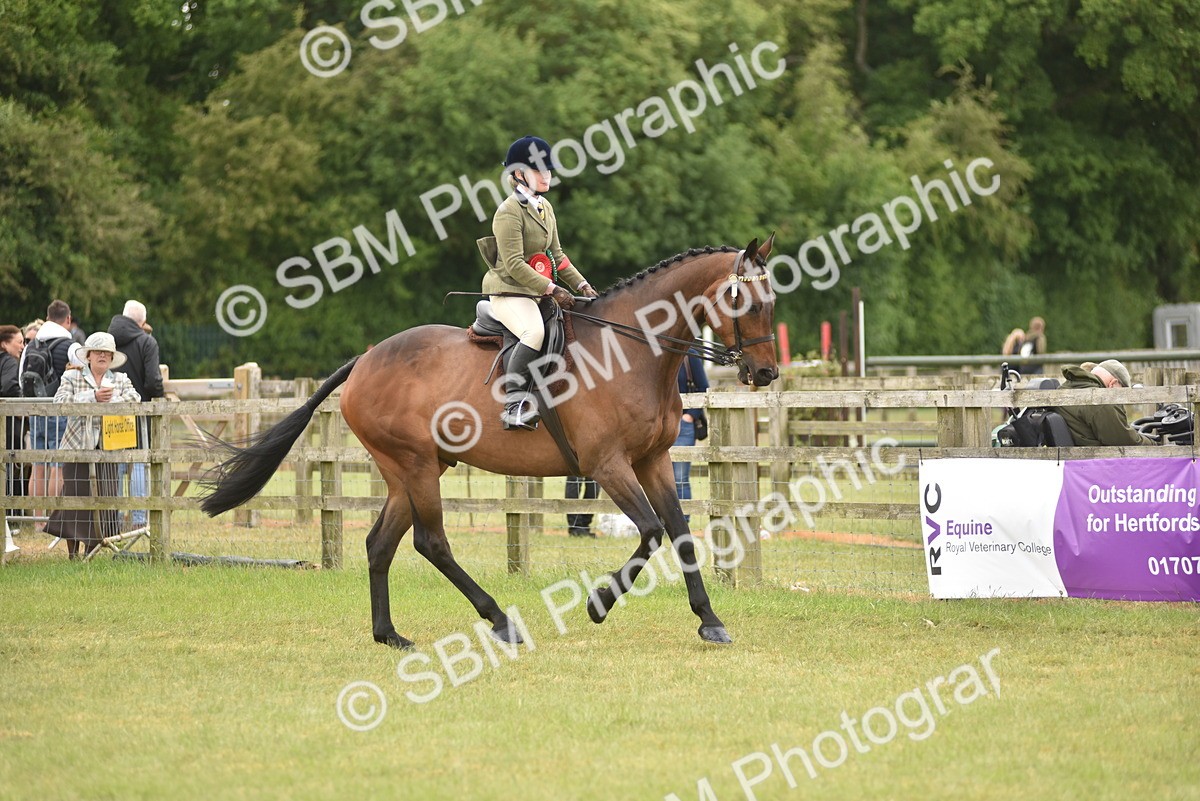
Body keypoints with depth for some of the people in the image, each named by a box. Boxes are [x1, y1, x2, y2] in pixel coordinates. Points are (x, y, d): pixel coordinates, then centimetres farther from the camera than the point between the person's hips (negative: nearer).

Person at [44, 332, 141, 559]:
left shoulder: (120, 380, 14)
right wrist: (93, 397, -20)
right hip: (78, 447, -2)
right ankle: (72, 555, 6)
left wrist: (108, 401, -19)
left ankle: (91, 552, 8)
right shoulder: (72, 377, 6)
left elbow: (133, 399, -4)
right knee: (75, 497, -3)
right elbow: (60, 401, -12)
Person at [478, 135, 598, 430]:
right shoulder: (509, 211, -13)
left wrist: (581, 285, 7)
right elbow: (514, 265, -19)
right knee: (534, 332, -35)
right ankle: (514, 404, -36)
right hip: (509, 291, -10)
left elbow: (557, 256, 20)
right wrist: (553, 290, -24)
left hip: (537, 293, 10)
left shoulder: (545, 208, 15)